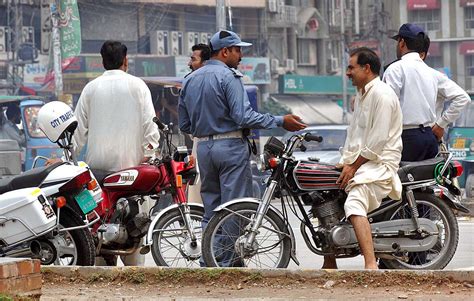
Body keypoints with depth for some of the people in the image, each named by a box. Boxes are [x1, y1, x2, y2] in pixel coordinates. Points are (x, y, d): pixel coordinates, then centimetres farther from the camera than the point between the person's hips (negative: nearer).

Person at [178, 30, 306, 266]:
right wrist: (280, 122, -17)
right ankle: (231, 263, -6)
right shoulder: (228, 76, -11)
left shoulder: (190, 80, 13)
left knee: (211, 210, 11)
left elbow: (184, 125, 15)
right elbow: (244, 116, -20)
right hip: (230, 146, -7)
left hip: (204, 147, 7)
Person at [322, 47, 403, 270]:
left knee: (354, 206, -33)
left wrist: (354, 167, -15)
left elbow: (378, 140, -18)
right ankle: (330, 265, 23)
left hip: (380, 162, -11)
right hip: (360, 161, 11)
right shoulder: (361, 95, 21)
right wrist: (345, 163, 10)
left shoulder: (381, 94, -12)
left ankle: (371, 265, -45)